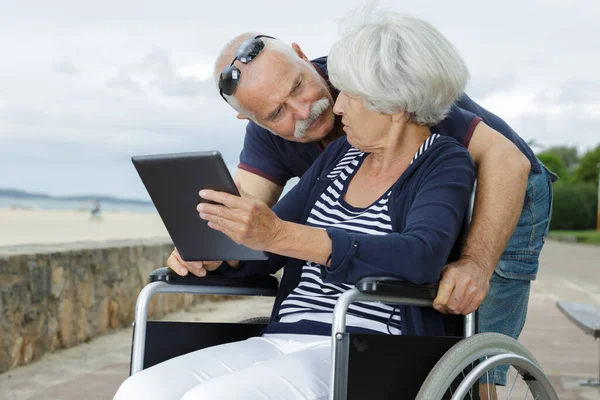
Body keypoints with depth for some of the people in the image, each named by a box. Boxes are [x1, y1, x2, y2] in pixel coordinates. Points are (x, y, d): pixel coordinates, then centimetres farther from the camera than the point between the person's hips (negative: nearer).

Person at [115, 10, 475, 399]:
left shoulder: (445, 164, -2)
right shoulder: (340, 156, 18)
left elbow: (421, 257, -23)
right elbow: (262, 249, 21)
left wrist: (279, 235, -30)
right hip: (280, 340, 7)